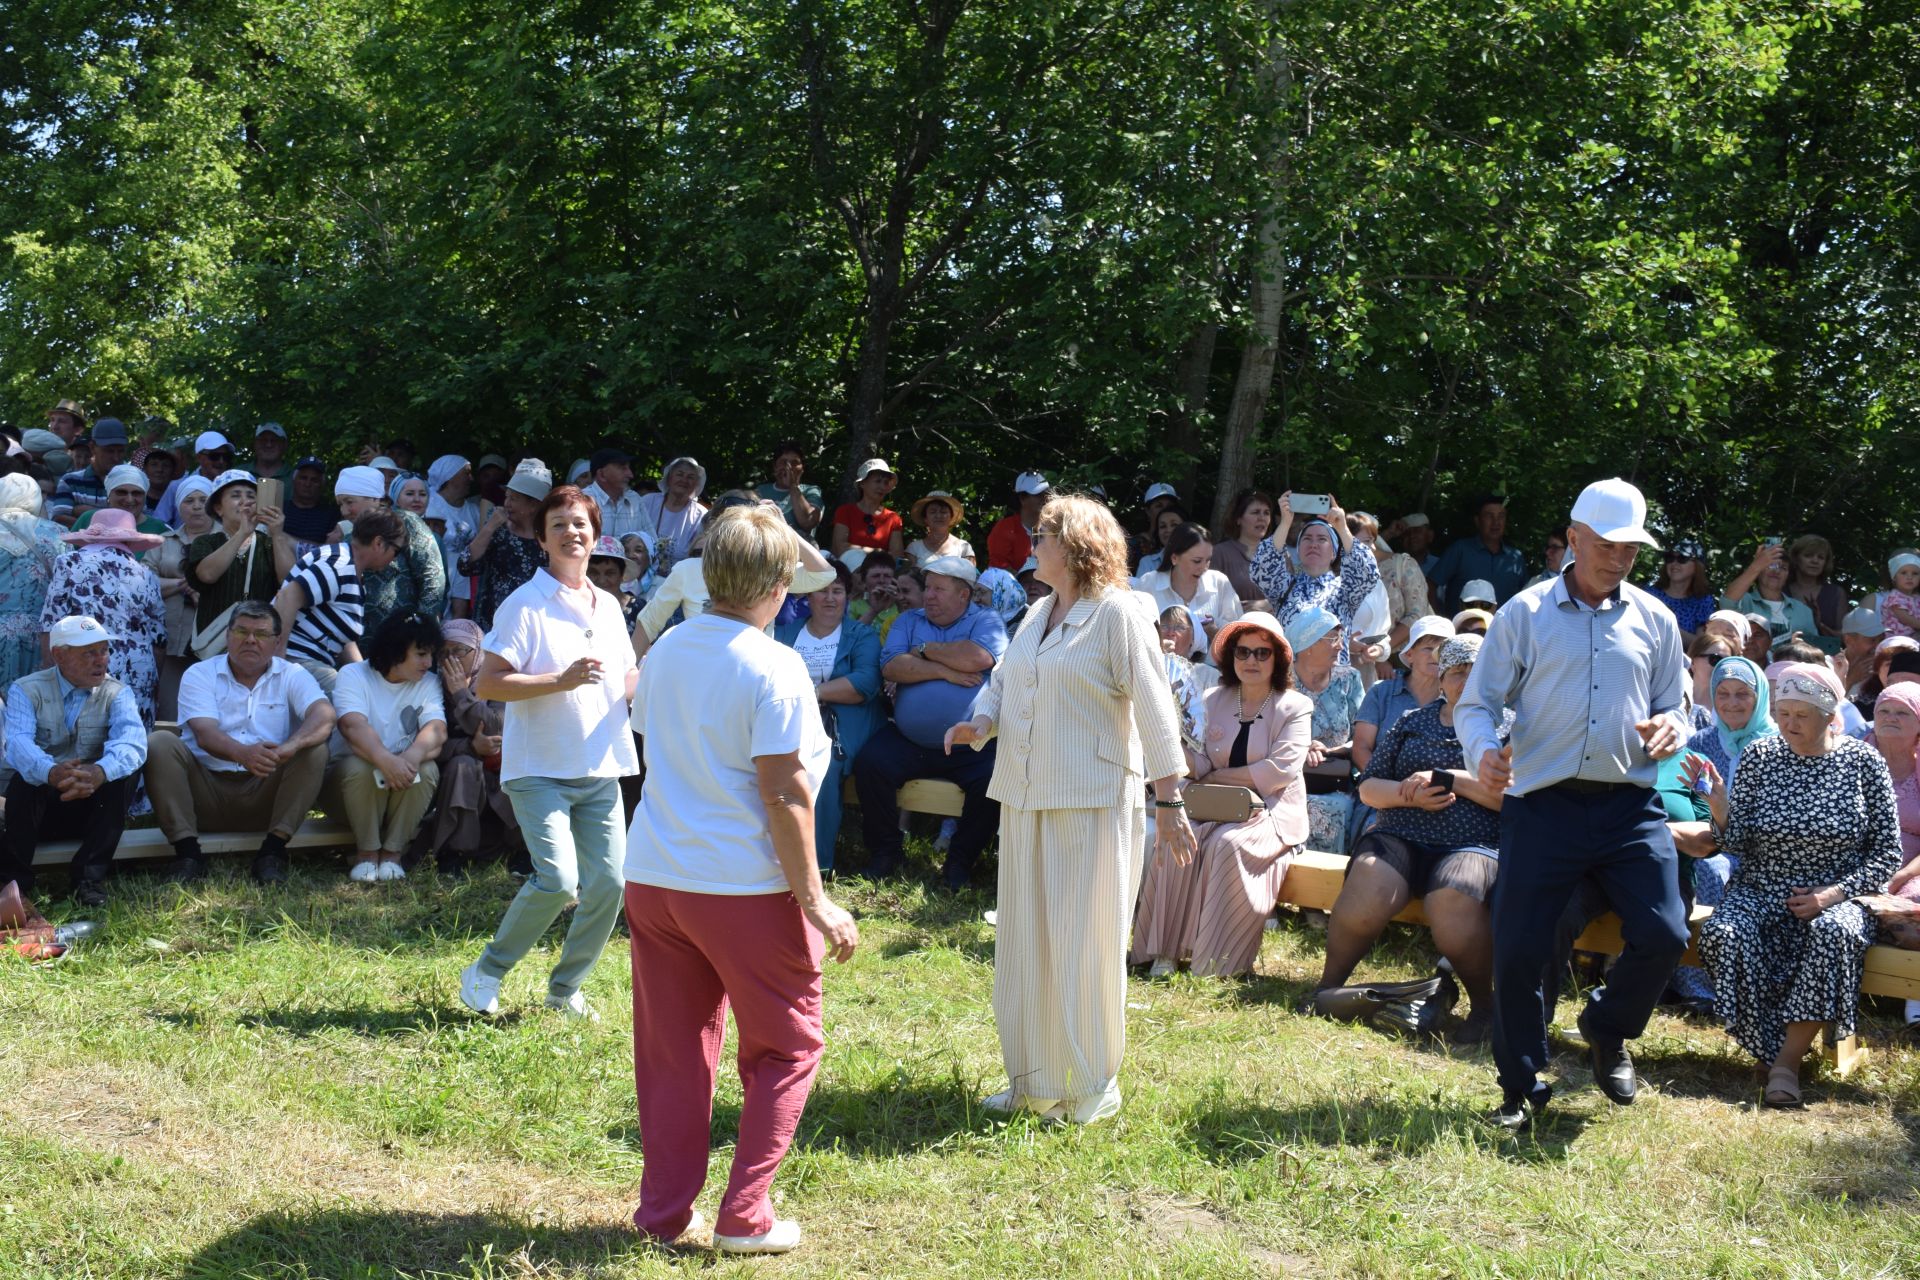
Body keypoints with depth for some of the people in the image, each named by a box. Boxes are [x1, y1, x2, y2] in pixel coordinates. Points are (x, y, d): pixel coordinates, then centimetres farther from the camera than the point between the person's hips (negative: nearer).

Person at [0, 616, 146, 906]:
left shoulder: (116, 694, -1)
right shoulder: (26, 691, -5)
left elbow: (133, 741, -23)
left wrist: (100, 772, -47)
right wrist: (52, 773, -50)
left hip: (93, 805, 1)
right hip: (35, 806, -1)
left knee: (123, 771, -26)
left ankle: (90, 876, -24)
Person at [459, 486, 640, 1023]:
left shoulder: (608, 605, 14)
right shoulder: (525, 605, -7)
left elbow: (625, 681, 24)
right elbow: (487, 684, -13)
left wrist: (650, 679, 0)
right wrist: (561, 681, -21)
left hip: (600, 770, 6)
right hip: (540, 769, -6)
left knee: (608, 883, 1)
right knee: (558, 880, -18)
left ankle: (565, 988, 21)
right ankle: (486, 972, 4)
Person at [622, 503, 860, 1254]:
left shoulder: (665, 652, 6)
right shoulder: (774, 669, -14)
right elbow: (784, 795, -17)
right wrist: (816, 902, -14)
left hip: (653, 876, 6)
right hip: (744, 884, -6)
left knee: (673, 1053, 14)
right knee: (785, 1050, 9)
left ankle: (663, 1211, 17)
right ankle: (744, 1216, 6)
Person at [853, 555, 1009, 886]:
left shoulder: (985, 620, 4)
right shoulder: (909, 620, 14)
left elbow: (980, 657, -18)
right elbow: (891, 666, -3)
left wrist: (925, 650, -6)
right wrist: (944, 671, -10)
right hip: (908, 741, 3)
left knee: (994, 780, -27)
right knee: (869, 763, -19)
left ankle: (960, 860, -5)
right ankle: (884, 852, -2)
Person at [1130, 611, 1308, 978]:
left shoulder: (1295, 708, 1)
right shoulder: (1213, 700, 12)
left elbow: (1282, 768, -12)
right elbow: (1200, 767, 5)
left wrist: (1219, 776, -9)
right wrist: (1180, 748, -18)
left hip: (1270, 813, -3)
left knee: (1228, 844, -33)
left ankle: (1216, 960, -25)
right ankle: (1166, 949, -22)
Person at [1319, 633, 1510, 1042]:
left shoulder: (1510, 728, 12)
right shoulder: (1412, 723, 22)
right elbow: (1368, 787, 17)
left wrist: (1447, 779, -10)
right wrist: (1408, 793, -5)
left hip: (1474, 845, -3)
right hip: (1400, 838, 3)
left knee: (1452, 898, -37)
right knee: (1367, 886, -32)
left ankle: (1483, 1005, -17)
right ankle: (1328, 986, -15)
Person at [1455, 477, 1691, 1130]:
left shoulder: (1655, 620, 14)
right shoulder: (1525, 613, 5)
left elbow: (1674, 706, 20)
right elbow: (1476, 704, 3)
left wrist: (1670, 727, -5)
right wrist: (1484, 752, -19)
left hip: (1631, 808, 2)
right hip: (1542, 806, -2)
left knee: (1663, 937, -9)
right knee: (1518, 949, -4)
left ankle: (1607, 1032, 23)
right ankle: (1521, 1087, 15)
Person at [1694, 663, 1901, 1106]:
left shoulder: (1864, 762, 0)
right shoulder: (1759, 757, 3)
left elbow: (1887, 854, 2)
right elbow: (1736, 844, 1)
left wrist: (1835, 893, -13)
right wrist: (1720, 808, -21)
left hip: (1836, 898, -1)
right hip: (1759, 891, 2)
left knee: (1833, 934, -36)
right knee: (1723, 934, -31)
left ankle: (1788, 1059, -27)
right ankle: (1770, 1050, -18)